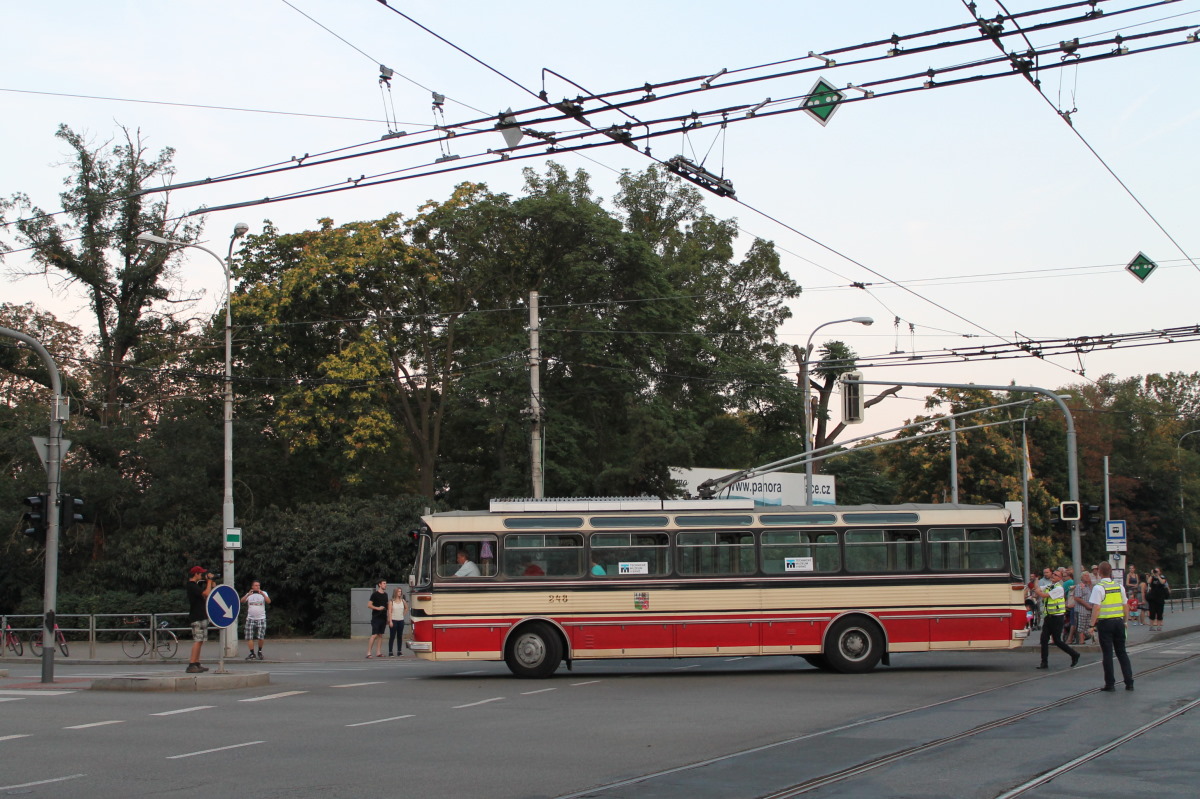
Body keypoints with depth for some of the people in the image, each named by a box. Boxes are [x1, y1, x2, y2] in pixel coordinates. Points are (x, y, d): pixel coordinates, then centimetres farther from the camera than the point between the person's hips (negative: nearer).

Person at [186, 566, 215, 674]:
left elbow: (205, 597, 20)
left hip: (202, 616, 10)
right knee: (197, 640, -14)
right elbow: (207, 593, -24)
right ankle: (191, 665, -18)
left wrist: (212, 584, 11)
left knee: (200, 641, 11)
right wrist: (209, 581, -11)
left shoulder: (196, 585, 19)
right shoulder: (192, 586, -13)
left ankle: (197, 664, 14)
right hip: (197, 617, -10)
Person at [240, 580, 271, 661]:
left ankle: (260, 651, 12)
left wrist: (262, 594, -20)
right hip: (250, 619, 1)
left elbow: (268, 601, -6)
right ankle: (252, 653, 2)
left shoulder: (263, 593, 10)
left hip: (261, 619, -1)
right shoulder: (249, 594, 11)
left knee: (261, 637, -8)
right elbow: (242, 601, -5)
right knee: (249, 637, -5)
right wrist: (248, 594, -20)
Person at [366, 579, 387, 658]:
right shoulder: (375, 594, -6)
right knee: (374, 635, -12)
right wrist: (377, 608, -21)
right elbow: (369, 605, -10)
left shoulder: (385, 595, 15)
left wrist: (388, 617, 18)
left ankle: (378, 652, 11)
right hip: (376, 618, -7)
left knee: (380, 635, 8)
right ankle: (368, 653, -11)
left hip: (383, 618, 7)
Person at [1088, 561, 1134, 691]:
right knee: (1121, 652, 12)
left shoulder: (1098, 588, -10)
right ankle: (1129, 682, 10)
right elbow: (1126, 606, 10)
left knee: (1107, 653, 2)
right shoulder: (1119, 586, 6)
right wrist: (1125, 621, 20)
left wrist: (1093, 624, -12)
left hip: (1105, 623, -5)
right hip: (1119, 621, 5)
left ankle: (1110, 684, 4)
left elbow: (1097, 608, -16)